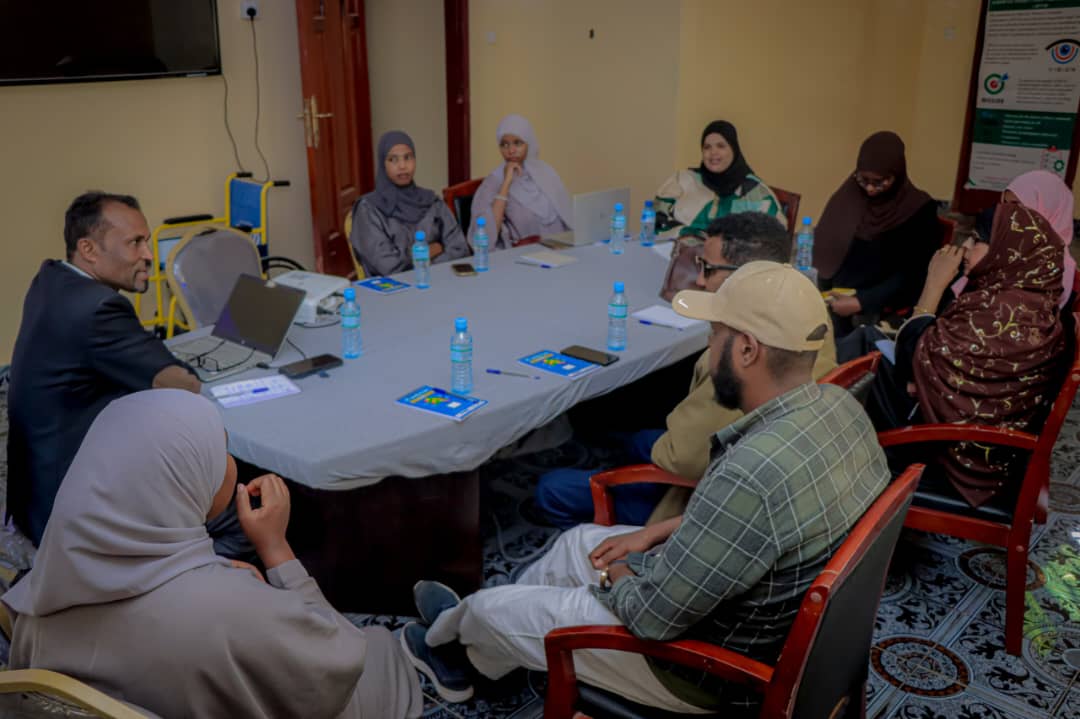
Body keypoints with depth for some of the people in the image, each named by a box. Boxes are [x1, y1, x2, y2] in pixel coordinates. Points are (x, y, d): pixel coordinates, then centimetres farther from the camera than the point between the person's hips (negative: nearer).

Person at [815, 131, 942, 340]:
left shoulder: (919, 211, -5)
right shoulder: (848, 195, 6)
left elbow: (910, 277, -9)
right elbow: (823, 249, 10)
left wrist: (861, 303, -18)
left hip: (880, 310, -4)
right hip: (832, 299, 5)